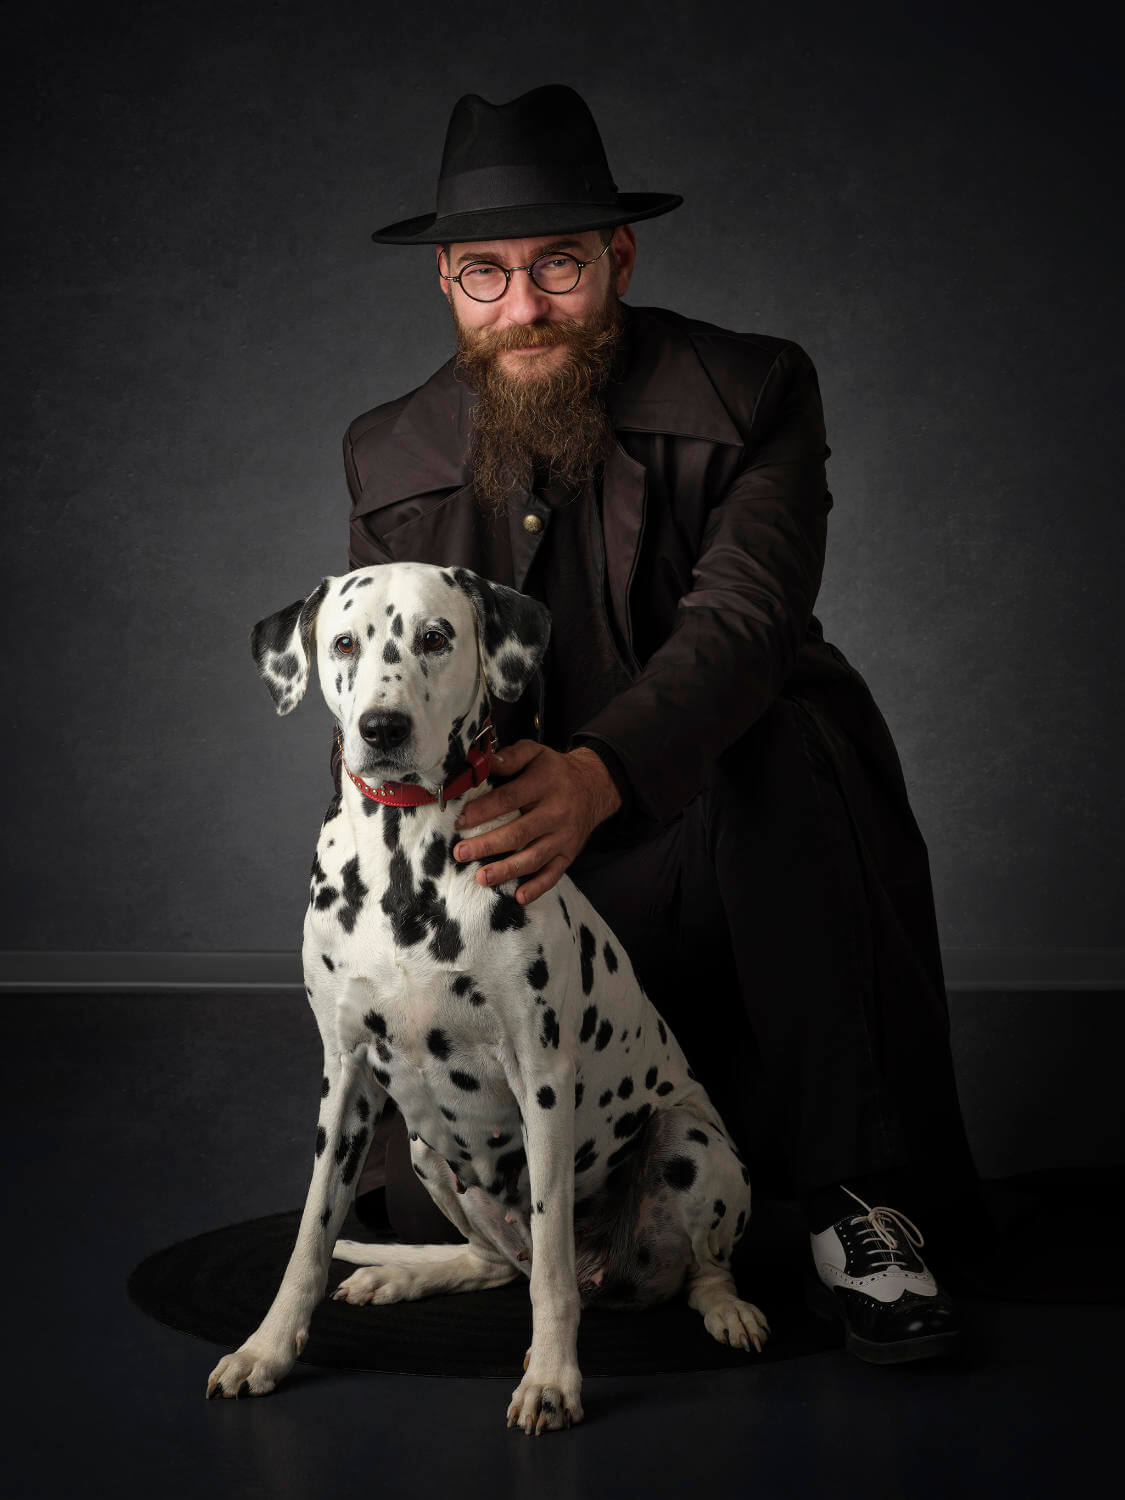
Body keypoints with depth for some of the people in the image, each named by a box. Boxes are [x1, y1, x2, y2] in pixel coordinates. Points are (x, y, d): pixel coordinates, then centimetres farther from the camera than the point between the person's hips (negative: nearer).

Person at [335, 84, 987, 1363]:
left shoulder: (751, 395, -9)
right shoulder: (391, 458, 4)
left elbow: (743, 623, -25)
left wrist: (596, 777, -44)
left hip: (724, 839, -2)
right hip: (518, 878, 3)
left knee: (806, 727, -37)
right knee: (444, 1200, -14)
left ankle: (867, 1201, -26)